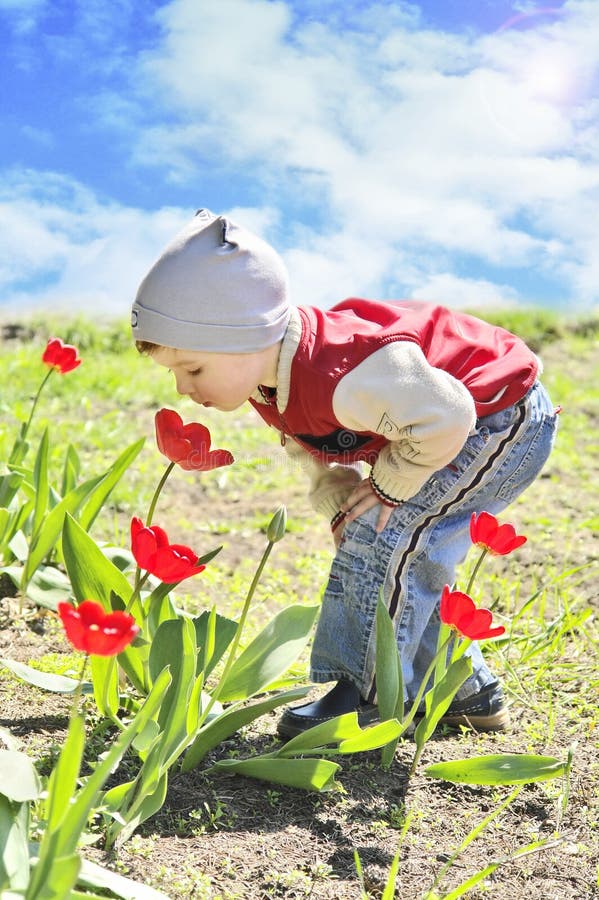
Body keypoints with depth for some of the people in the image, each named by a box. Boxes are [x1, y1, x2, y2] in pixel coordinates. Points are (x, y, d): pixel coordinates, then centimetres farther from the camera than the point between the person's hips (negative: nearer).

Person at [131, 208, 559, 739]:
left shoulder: (342, 378, -39)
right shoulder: (271, 382, -6)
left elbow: (445, 417, -33)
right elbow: (320, 452, 10)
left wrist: (386, 486, -21)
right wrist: (342, 504, -7)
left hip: (505, 419, -10)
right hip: (460, 418, 10)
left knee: (383, 537, -18)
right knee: (409, 559, 15)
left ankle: (370, 696, -7)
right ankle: (466, 690, 30)